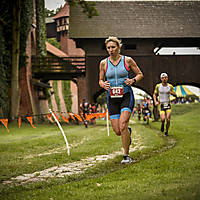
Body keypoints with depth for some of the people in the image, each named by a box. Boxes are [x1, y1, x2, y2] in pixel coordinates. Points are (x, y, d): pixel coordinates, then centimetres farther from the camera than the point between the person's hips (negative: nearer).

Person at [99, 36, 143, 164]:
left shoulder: (127, 60, -2)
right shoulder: (104, 63, 3)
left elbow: (140, 74, 8)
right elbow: (101, 80, 13)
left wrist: (133, 81, -12)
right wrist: (103, 85, -9)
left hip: (126, 96, -3)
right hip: (112, 98, 3)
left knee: (123, 125, -20)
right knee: (117, 131, -1)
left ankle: (126, 155, -6)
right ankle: (128, 132, 37)